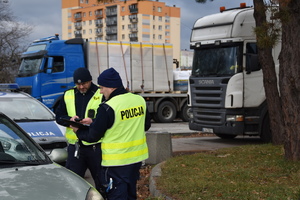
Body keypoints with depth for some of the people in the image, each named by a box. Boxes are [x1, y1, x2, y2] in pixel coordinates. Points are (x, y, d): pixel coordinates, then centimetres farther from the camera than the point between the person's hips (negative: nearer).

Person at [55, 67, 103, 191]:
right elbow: (59, 117, 13)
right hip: (75, 146, 4)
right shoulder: (68, 95, 11)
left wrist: (93, 121, -22)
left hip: (96, 146, -3)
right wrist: (69, 119, -8)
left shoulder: (101, 94, -4)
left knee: (101, 181, 8)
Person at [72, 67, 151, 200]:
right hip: (137, 158, 7)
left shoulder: (108, 108, -19)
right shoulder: (140, 100, 0)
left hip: (116, 161, -7)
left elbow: (93, 136, -11)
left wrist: (78, 131, 7)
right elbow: (146, 125, 15)